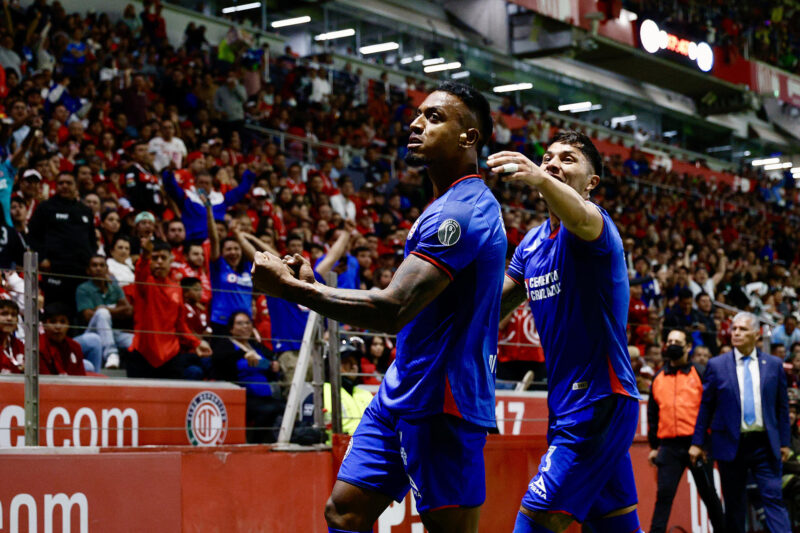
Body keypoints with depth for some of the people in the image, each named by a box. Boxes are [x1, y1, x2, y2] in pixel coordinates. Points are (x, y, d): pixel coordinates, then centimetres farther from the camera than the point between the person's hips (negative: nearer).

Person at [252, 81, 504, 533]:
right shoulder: (456, 206, 17)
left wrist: (290, 288, -21)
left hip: (438, 402, -10)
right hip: (402, 394, 10)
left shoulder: (460, 212, -18)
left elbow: (393, 310, -28)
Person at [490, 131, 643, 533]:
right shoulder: (532, 243, 15)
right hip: (569, 403, 9)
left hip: (600, 400, -9)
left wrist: (539, 178, -56)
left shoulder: (596, 224, -12)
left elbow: (581, 218, -37)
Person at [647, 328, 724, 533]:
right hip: (669, 446, 2)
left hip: (696, 444, -2)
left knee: (708, 493, 8)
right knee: (664, 494, -6)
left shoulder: (699, 375, 4)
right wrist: (654, 446, 12)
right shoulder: (658, 378, 14)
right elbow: (652, 414, 17)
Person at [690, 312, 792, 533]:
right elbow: (705, 406, 5)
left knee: (774, 498, -7)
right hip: (731, 445, 0)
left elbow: (782, 406, 10)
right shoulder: (716, 365, 3)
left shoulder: (774, 365, 6)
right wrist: (697, 442, 3)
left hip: (765, 445, 0)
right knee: (734, 505, 6)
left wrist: (785, 442, 5)